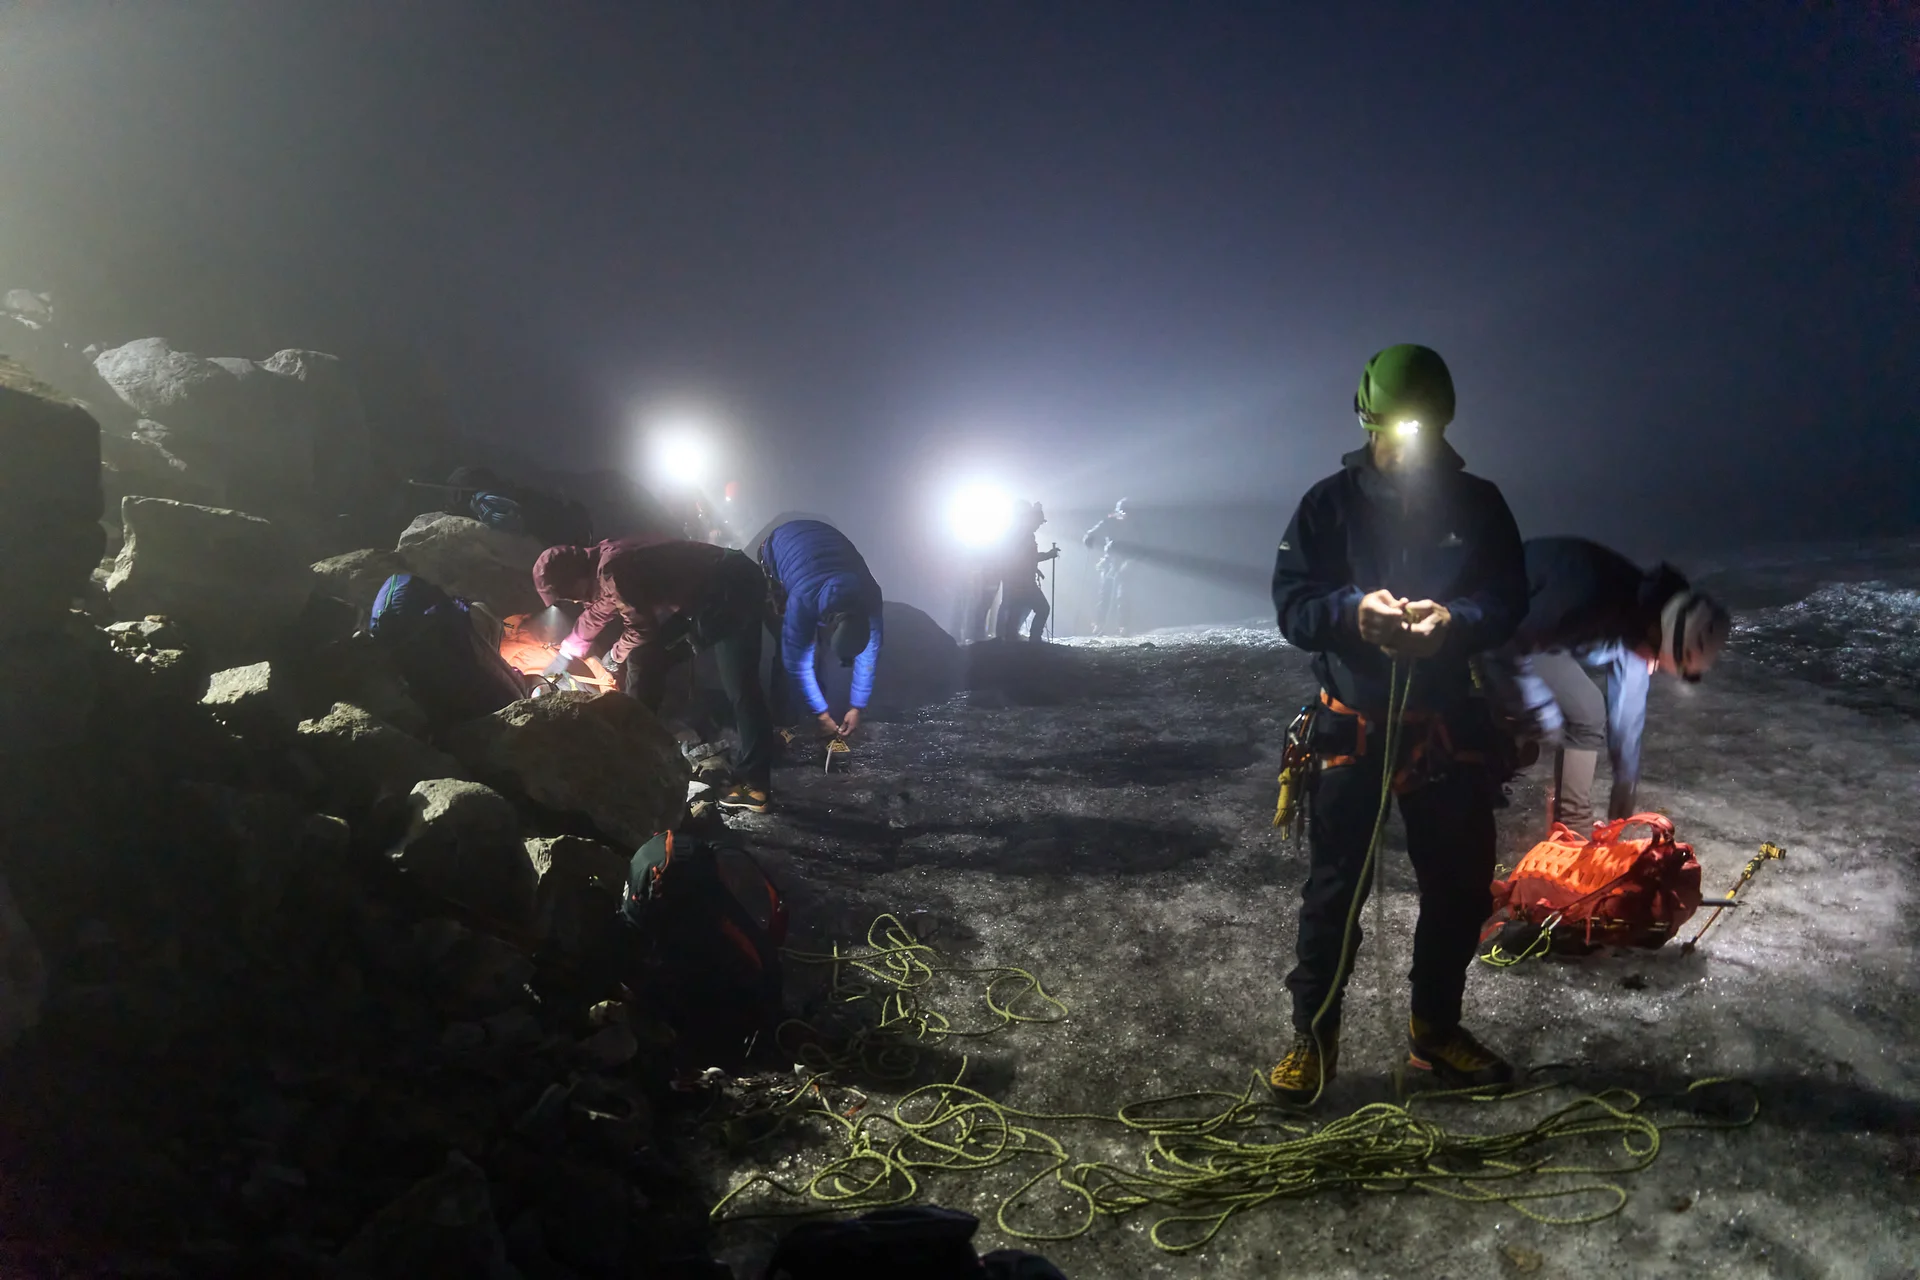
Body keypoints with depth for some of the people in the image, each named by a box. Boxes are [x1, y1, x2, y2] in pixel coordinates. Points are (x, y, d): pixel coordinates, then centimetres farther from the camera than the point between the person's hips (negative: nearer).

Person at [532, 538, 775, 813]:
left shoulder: (613, 570, -22)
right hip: (700, 597, 10)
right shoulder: (602, 569, 10)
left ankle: (754, 784, -10)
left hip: (734, 589, -10)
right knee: (644, 661, 9)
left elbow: (642, 630, -12)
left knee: (739, 687, -13)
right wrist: (565, 655, 45)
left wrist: (616, 656, 8)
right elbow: (596, 615, 31)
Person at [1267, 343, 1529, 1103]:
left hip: (1447, 727, 3)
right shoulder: (1330, 504, -1)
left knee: (1459, 886, 12)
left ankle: (1435, 1033, 31)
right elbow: (1292, 605, -7)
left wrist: (1452, 621, -22)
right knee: (1334, 889, 2)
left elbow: (1508, 602, -1)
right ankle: (1313, 1039, 17)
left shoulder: (1479, 505, 4)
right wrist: (1354, 612, -26)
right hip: (1352, 726, -2)